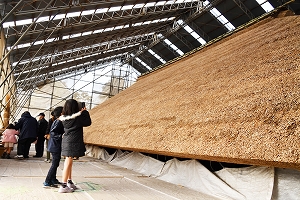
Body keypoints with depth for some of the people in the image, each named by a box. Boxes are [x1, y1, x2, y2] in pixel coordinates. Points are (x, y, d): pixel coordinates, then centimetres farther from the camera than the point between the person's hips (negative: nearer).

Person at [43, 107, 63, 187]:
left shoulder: (57, 121, 11)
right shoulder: (58, 122, -17)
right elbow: (52, 133, -24)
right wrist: (61, 136, -30)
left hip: (55, 146, 10)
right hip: (56, 146, -10)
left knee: (55, 164, 18)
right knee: (55, 164, -4)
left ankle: (53, 179, 30)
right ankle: (47, 182, 2)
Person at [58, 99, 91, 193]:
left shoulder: (64, 118, 2)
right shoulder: (78, 117, -16)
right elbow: (88, 122, -4)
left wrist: (81, 113, 14)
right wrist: (85, 112, 6)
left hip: (66, 141, 8)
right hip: (73, 142, -8)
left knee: (68, 162, 18)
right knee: (68, 163, -3)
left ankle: (69, 182, 31)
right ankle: (63, 186, 3)